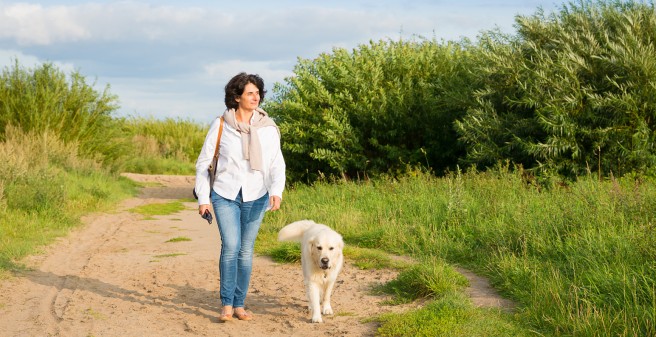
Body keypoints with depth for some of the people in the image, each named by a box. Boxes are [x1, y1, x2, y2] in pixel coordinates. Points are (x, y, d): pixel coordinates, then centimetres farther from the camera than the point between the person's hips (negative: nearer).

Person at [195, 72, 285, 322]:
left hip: (256, 197, 2)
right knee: (230, 246, -15)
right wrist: (203, 198, -1)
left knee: (246, 250, 6)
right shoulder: (220, 125, -3)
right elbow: (203, 163, 4)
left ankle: (239, 305, 17)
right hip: (225, 195, -2)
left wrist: (276, 191, -21)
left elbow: (277, 165, -3)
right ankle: (226, 305, -3)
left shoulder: (268, 128, -1)